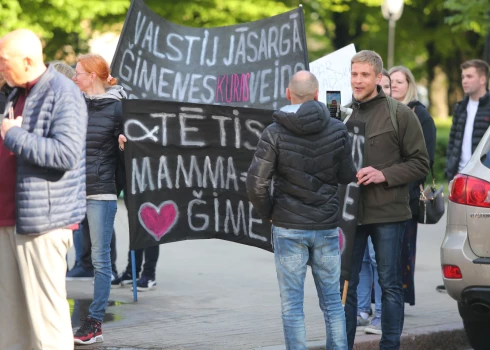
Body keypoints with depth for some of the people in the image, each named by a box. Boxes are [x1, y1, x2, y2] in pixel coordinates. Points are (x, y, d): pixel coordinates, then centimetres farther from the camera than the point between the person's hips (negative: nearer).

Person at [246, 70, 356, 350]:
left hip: (289, 227, -2)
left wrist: (268, 212, 3)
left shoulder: (275, 133, -10)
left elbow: (256, 184, -13)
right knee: (332, 302, 12)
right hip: (327, 227, 2)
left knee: (292, 305, 4)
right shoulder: (338, 130, -3)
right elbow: (347, 177, 3)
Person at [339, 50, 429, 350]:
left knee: (390, 283, 5)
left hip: (387, 212, -4)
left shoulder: (400, 114, -3)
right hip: (349, 211, 4)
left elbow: (420, 163, -3)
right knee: (346, 283, 8)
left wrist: (384, 175, -15)